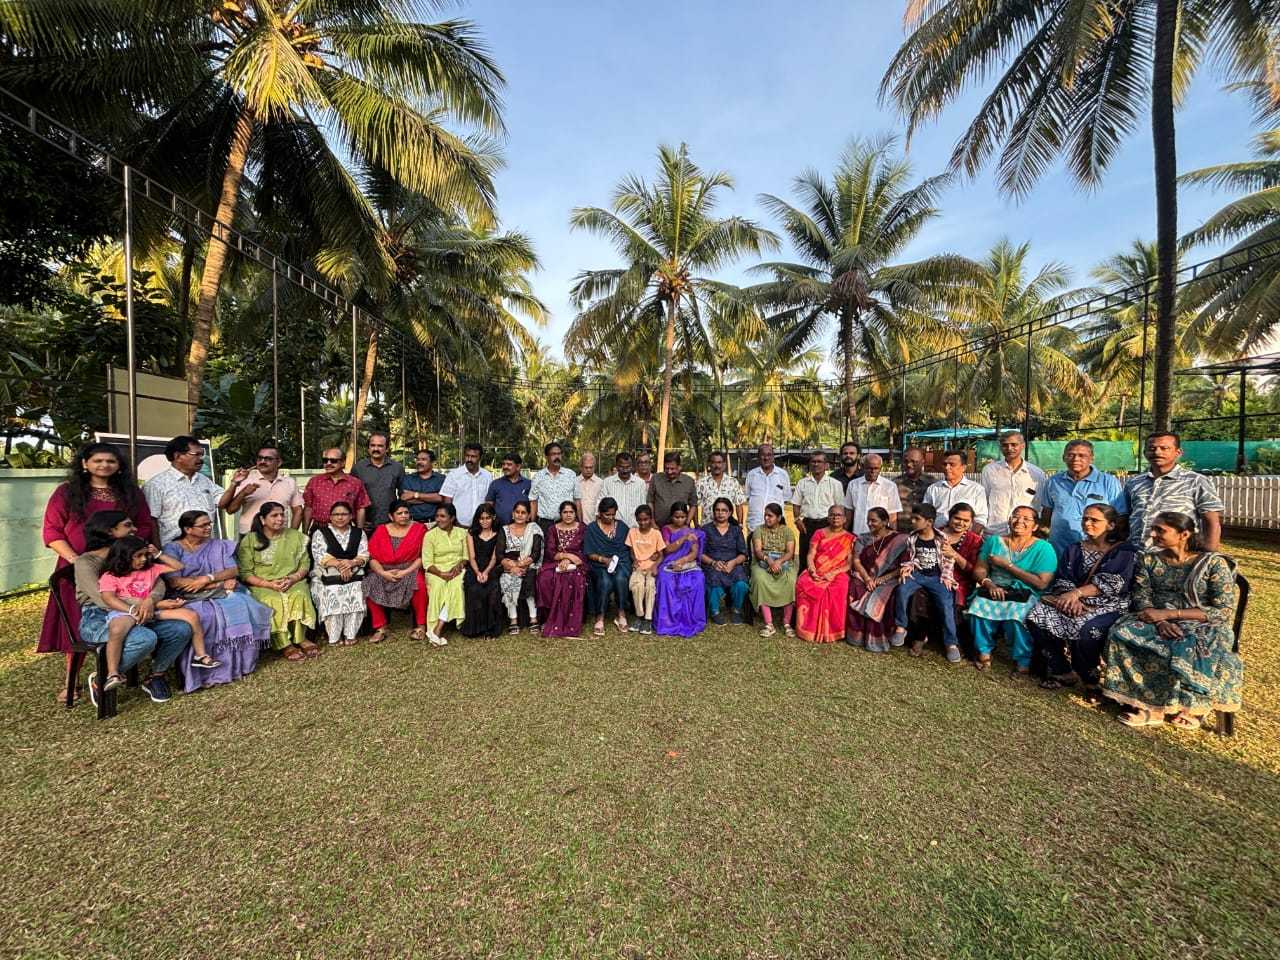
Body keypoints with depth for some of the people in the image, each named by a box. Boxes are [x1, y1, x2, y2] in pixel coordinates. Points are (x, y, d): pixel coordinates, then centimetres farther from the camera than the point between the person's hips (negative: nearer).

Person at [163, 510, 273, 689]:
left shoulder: (219, 545, 14)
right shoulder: (173, 548, 2)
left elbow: (234, 570, 4)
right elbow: (173, 581, -11)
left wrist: (208, 578, -15)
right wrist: (219, 583, -13)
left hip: (222, 593, 3)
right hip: (189, 598, -3)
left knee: (242, 608, -28)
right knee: (207, 617, -36)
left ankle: (237, 663, -17)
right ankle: (206, 670, -23)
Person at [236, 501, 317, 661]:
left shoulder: (295, 536, 9)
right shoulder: (249, 540, 3)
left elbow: (305, 563, 7)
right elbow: (245, 573, -2)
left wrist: (293, 578, -13)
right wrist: (269, 584, -16)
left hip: (293, 582, 1)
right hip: (261, 585, -1)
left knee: (299, 596, -31)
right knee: (273, 601, -33)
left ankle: (300, 638, -19)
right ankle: (284, 645, -25)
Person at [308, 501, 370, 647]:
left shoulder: (359, 533, 13)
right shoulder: (320, 533, 7)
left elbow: (364, 555, 3)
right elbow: (319, 556, -6)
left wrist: (351, 563, -17)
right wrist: (339, 564, -18)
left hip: (353, 574, 2)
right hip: (326, 575, -1)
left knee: (356, 595, -25)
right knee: (332, 595, -28)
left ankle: (350, 634, -14)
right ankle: (334, 636, -15)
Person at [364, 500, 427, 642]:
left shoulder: (419, 529, 2)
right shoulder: (381, 530, 7)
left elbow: (422, 556, -5)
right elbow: (372, 557, 1)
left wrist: (406, 572, -16)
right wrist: (383, 573, -15)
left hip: (410, 570, -3)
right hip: (383, 571, 3)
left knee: (419, 584, -32)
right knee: (369, 586, -24)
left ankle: (420, 626, -15)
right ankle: (380, 628, -11)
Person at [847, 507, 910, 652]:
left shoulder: (899, 539, -1)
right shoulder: (863, 539, 12)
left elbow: (903, 567, -5)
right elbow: (856, 561, 4)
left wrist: (881, 580, -14)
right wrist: (867, 578, -14)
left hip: (888, 580, -3)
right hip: (865, 577, 3)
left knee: (879, 599, -33)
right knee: (854, 590, -28)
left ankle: (876, 640, -17)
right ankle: (857, 636, -17)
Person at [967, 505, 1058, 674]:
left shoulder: (1043, 548, 1)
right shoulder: (994, 541, 11)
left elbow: (1042, 583, -9)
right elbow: (979, 570, 7)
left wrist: (1007, 565, -10)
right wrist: (989, 584, -14)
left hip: (1026, 594, -2)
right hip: (994, 589, 3)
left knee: (1015, 614, -34)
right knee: (978, 606, -29)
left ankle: (1023, 660, -11)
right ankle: (984, 651, -7)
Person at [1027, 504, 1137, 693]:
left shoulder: (1124, 551, 3)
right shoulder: (1074, 550, 16)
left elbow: (1113, 583, -13)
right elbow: (1063, 579, 5)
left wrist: (1077, 592, -24)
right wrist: (1072, 599, -16)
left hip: (1108, 605, -4)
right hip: (1076, 601, 4)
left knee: (1086, 630, -36)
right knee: (1036, 616, -23)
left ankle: (1090, 679, -9)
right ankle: (1062, 672, -10)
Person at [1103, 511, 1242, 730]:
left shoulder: (1213, 563, -3)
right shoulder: (1148, 560, 7)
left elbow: (1225, 611, -9)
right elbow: (1142, 600, 2)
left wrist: (1168, 614, -19)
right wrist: (1159, 621, -20)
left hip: (1202, 626, -3)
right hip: (1157, 620, 3)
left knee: (1192, 649, -38)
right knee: (1122, 634, -29)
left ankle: (1192, 705, -9)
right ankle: (1149, 705, -22)